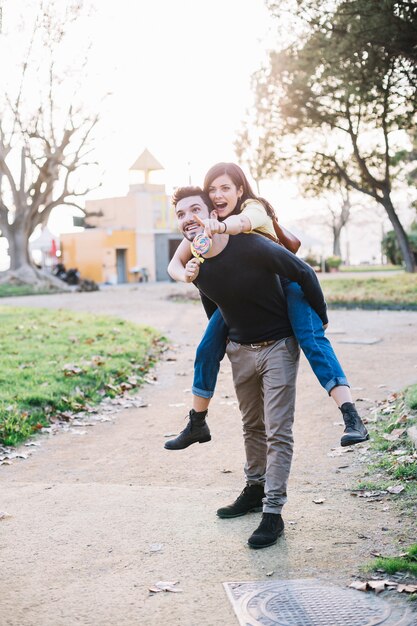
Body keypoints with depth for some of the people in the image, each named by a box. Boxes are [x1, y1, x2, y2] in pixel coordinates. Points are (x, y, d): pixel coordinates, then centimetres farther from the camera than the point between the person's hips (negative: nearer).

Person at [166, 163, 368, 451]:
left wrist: (223, 226, -73)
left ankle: (352, 419, -34)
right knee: (208, 350, -2)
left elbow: (244, 221, -49)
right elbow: (174, 264, -14)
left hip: (285, 284, -5)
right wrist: (186, 274, -39)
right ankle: (197, 424, 17)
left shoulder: (255, 207, -24)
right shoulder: (204, 224, -8)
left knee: (312, 339, -27)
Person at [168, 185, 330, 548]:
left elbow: (304, 274, -14)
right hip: (240, 351, 5)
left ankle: (273, 513, -4)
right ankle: (255, 490, 34)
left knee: (278, 433, -7)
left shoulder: (253, 248, -25)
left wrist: (320, 320, -5)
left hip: (278, 346, -5)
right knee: (252, 426, 18)